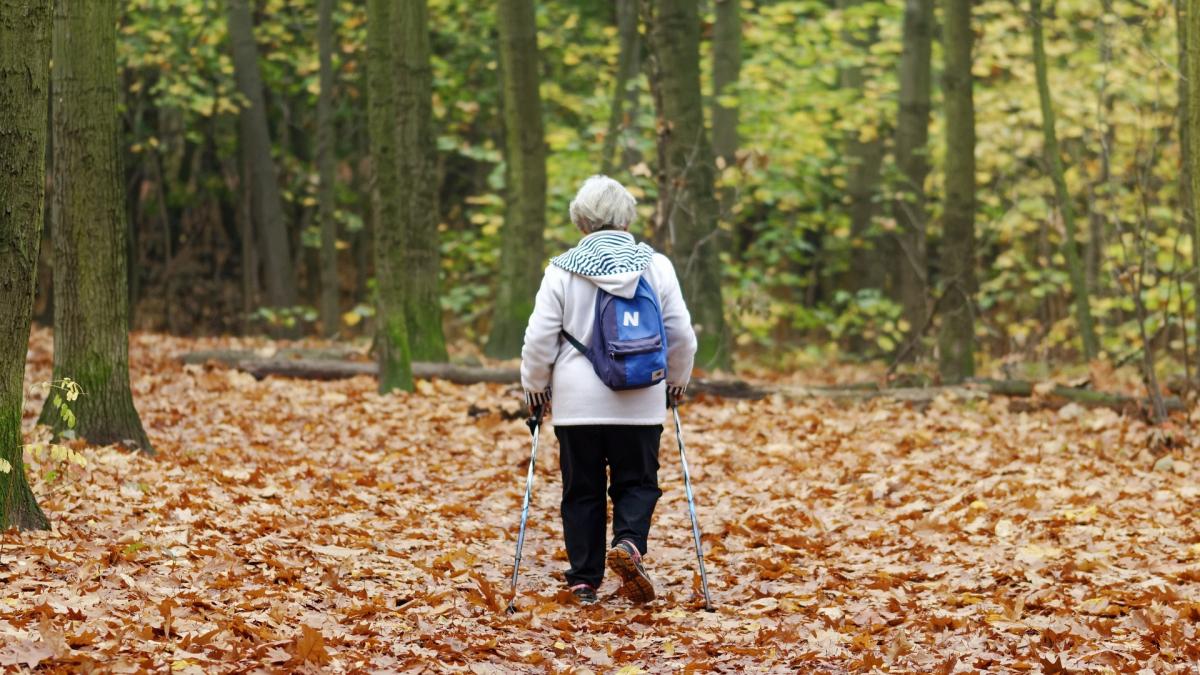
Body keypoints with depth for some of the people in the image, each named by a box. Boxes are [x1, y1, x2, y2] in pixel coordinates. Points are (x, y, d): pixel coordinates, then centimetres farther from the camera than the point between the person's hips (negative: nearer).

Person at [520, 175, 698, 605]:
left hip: (577, 403, 0)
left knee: (582, 490, 9)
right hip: (641, 403, 1)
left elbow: (539, 339, -4)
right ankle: (628, 543, -16)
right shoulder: (656, 266, 0)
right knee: (637, 482, 11)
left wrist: (534, 386, 13)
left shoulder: (562, 270, -5)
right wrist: (677, 380, 22)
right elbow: (682, 335, 4)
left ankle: (584, 580, 9)